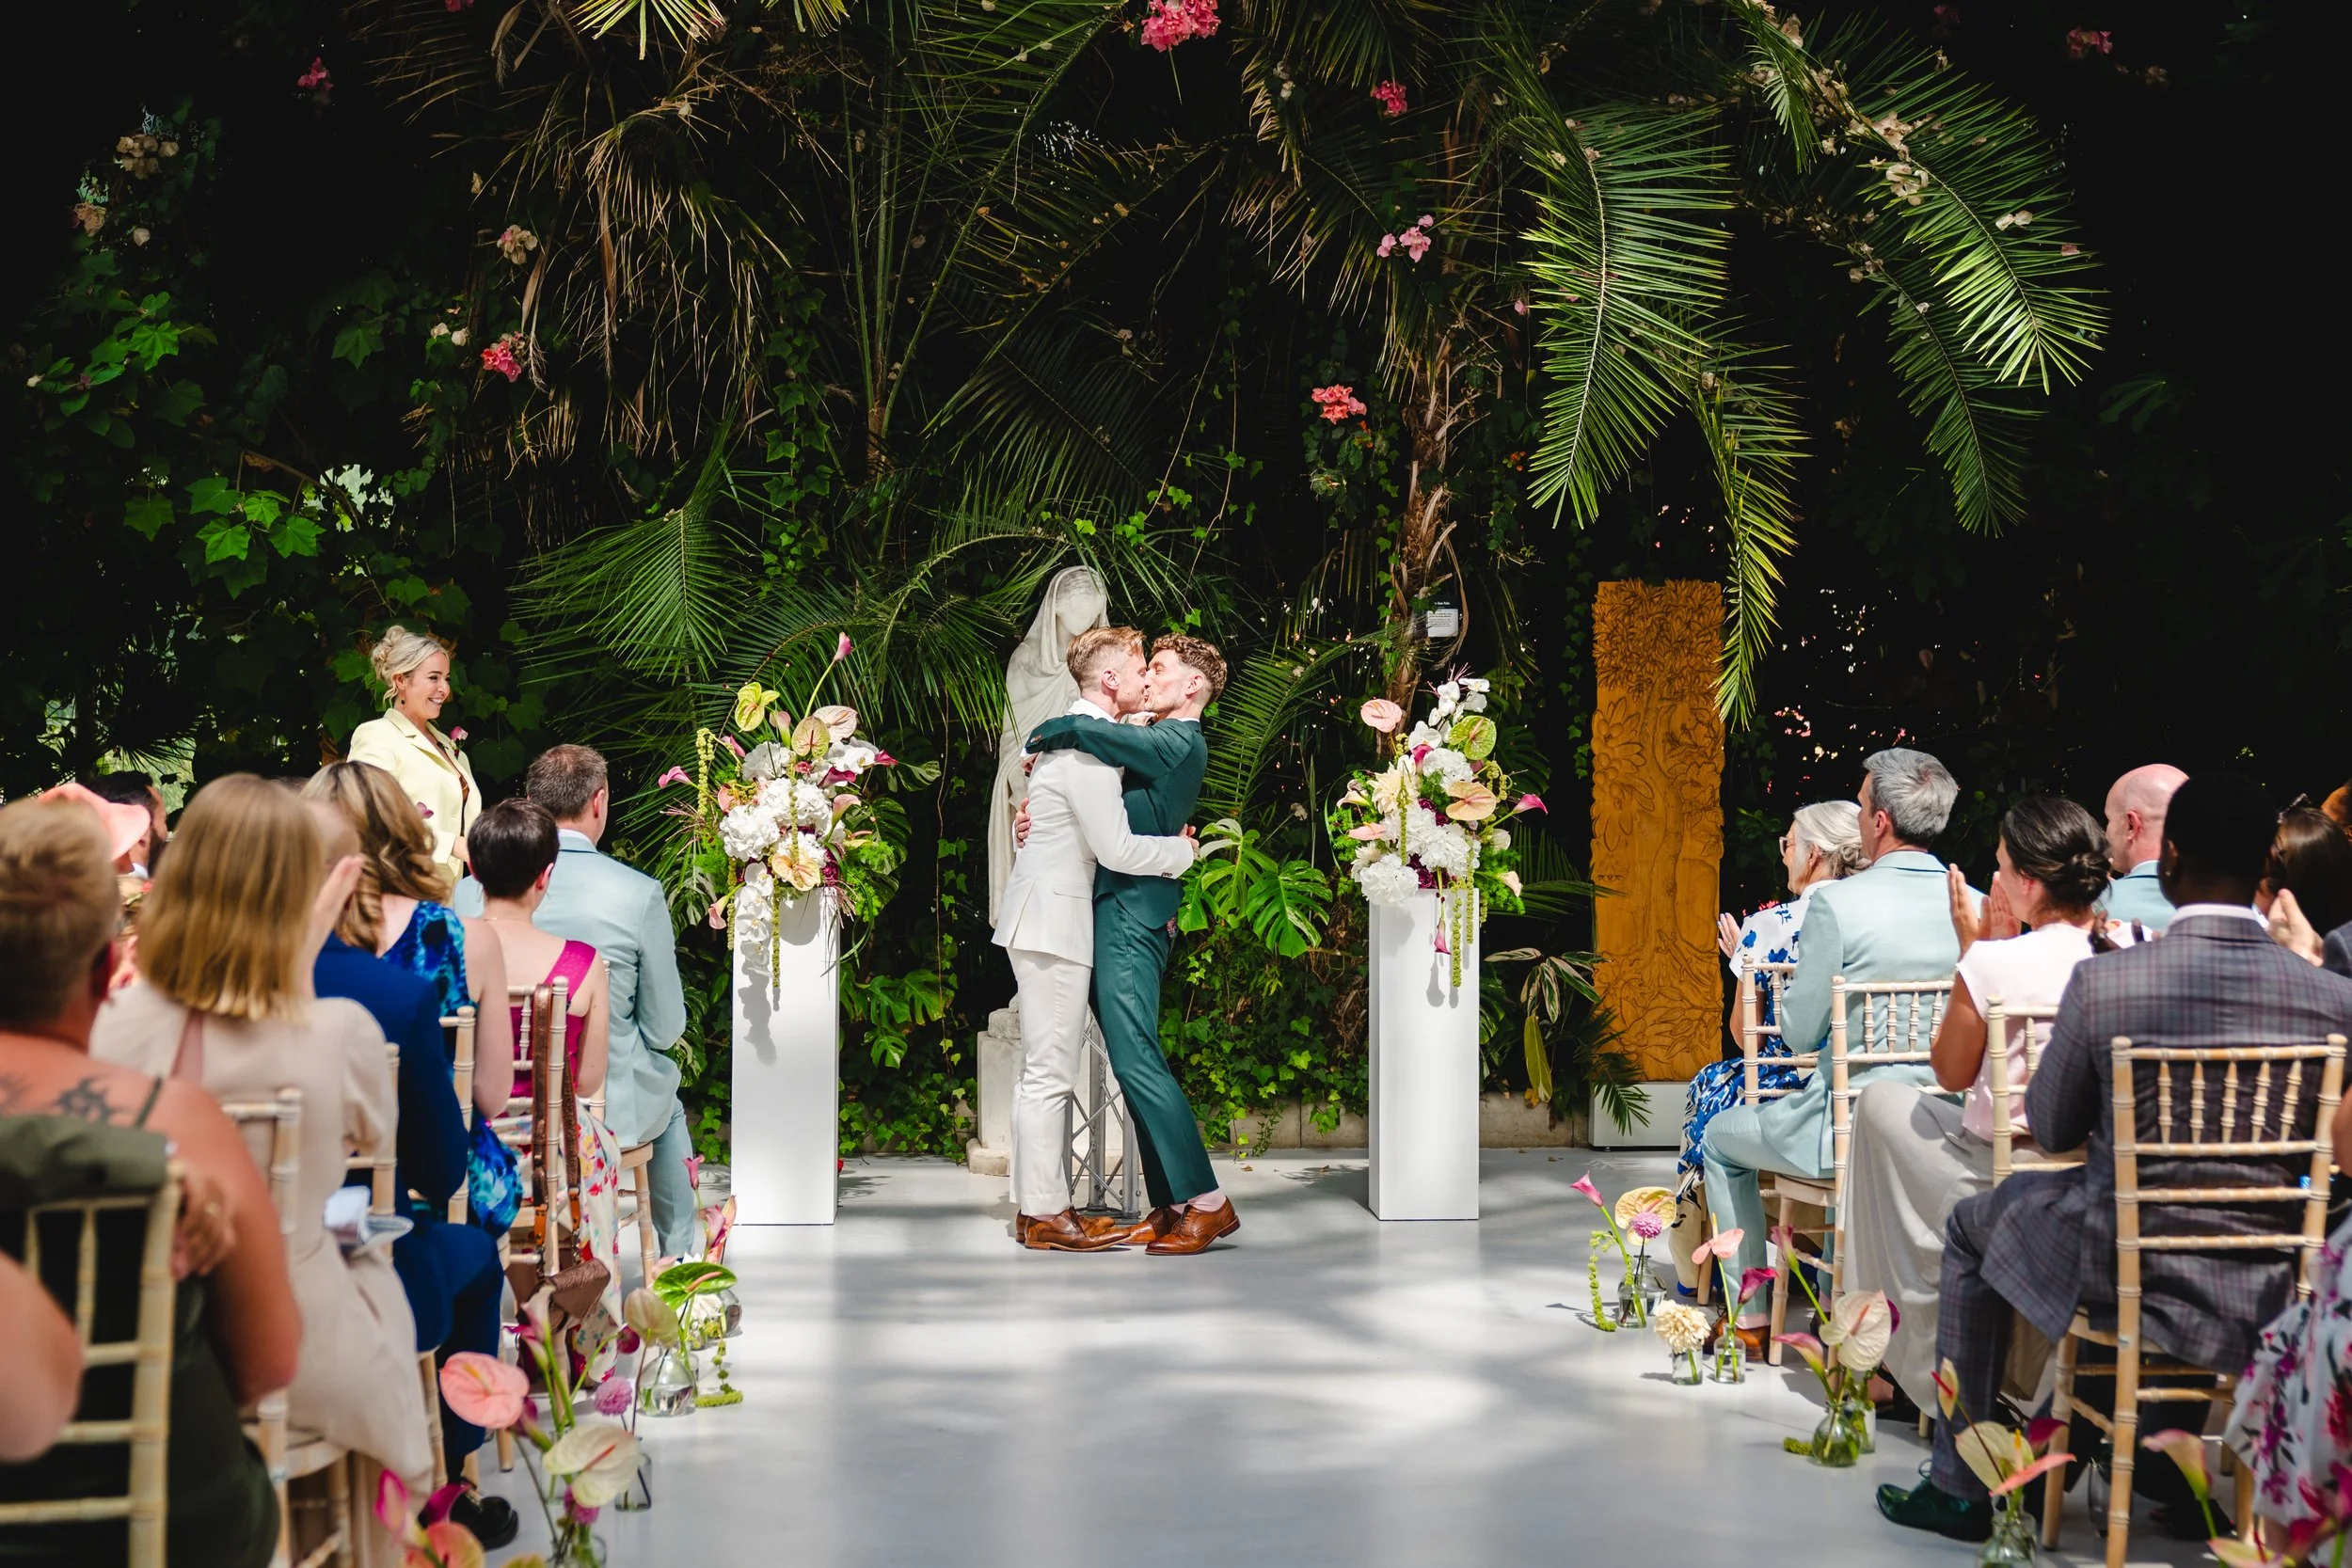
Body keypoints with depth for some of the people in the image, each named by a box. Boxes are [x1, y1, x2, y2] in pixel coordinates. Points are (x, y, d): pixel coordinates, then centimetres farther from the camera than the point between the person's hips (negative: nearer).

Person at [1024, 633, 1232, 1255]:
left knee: (1136, 1058, -14)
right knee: (1133, 1063, 9)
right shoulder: (1158, 744, 21)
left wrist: (1041, 738, -1)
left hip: (1132, 916, -10)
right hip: (1119, 913, 10)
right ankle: (1171, 1204, 10)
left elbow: (1075, 730, -22)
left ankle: (1207, 1202, -13)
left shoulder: (1179, 743, -10)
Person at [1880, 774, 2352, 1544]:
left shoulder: (2104, 981, -18)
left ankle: (1960, 1486, 33)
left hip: (2131, 1274, -3)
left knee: (1973, 1225, 28)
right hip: (2271, 1289, 3)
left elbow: (2051, 1129, -3)